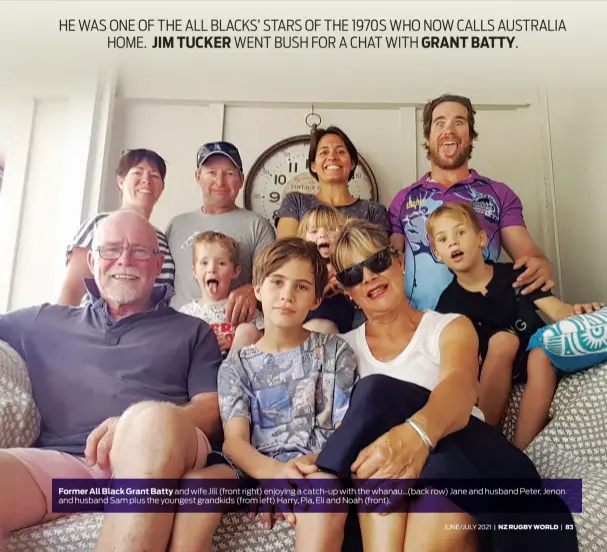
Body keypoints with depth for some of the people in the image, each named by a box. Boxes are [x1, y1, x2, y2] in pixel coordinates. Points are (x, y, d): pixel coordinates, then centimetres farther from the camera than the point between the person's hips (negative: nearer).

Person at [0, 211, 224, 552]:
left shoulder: (193, 331, 18)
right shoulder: (44, 322, 25)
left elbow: (213, 409, 6)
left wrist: (141, 427, -12)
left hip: (159, 459, 0)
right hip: (60, 461, 1)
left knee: (153, 422, -36)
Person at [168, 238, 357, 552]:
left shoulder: (334, 352, 12)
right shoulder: (236, 366, 14)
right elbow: (234, 439, -1)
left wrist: (313, 462, -17)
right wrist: (272, 471, -24)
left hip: (316, 470, -1)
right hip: (255, 472, 1)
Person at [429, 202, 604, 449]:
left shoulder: (515, 275, -2)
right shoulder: (450, 302, -5)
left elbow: (556, 309, -12)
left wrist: (577, 312, -34)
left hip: (535, 362, 1)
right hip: (492, 376, -1)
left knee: (543, 353, -31)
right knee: (503, 339, -29)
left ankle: (521, 451, -32)